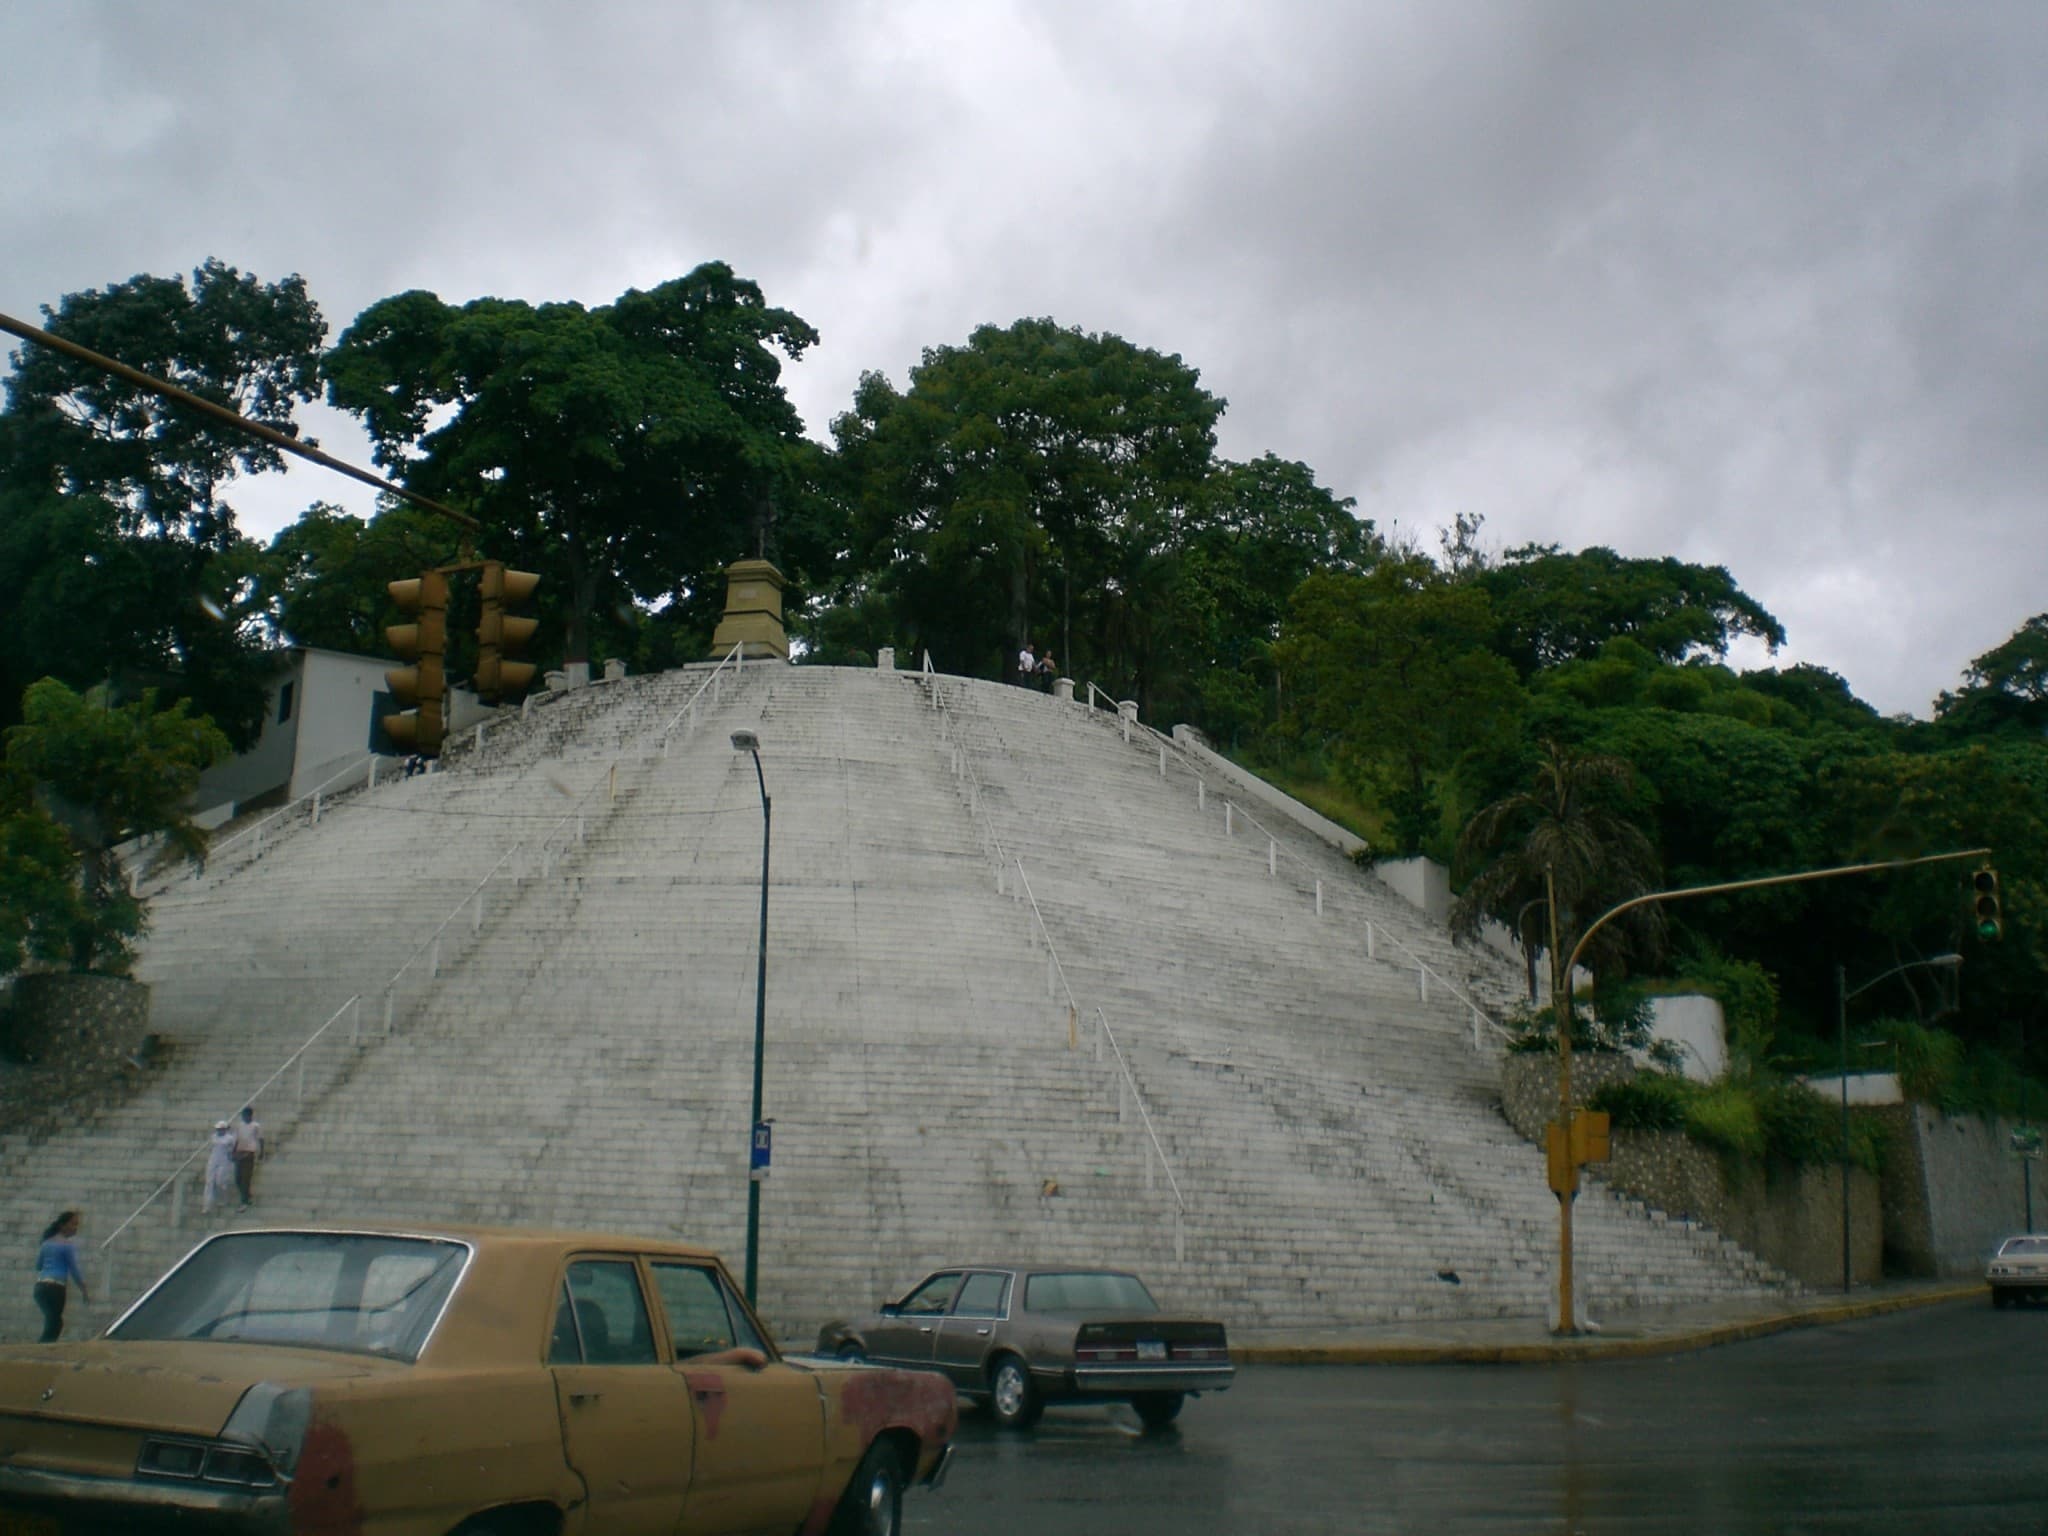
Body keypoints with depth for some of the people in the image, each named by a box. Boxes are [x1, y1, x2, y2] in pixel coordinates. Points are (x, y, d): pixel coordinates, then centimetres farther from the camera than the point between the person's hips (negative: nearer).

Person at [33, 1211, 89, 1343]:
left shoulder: (47, 1243, 14)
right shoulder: (68, 1244, -7)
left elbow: (38, 1265, 21)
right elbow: (74, 1269, -8)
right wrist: (84, 1291, -2)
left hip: (40, 1286, 8)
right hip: (55, 1287, -8)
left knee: (55, 1323, 18)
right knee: (53, 1325, -4)